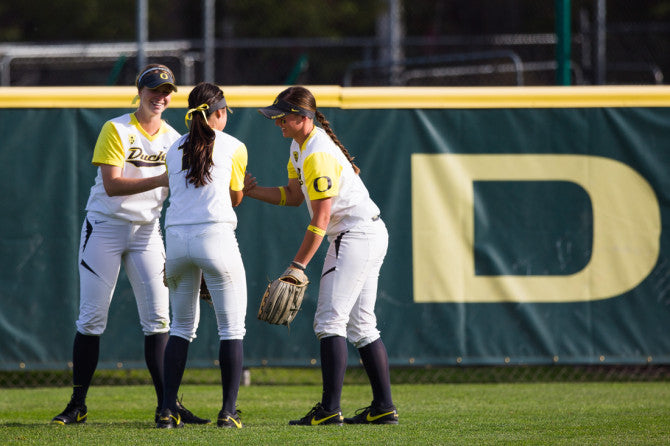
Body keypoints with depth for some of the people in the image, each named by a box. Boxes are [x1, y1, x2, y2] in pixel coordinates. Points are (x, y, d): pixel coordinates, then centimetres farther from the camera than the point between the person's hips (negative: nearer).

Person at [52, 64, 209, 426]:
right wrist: (160, 180, -26)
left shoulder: (173, 139, 8)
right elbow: (111, 185, -18)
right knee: (92, 317, -5)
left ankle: (166, 404, 1)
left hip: (147, 232, 4)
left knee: (157, 317, -2)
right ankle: (77, 405, 1)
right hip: (105, 227, -4)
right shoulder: (116, 130, -8)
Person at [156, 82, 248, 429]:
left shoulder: (174, 150, 16)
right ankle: (228, 411, -2)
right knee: (231, 328, 4)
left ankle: (168, 410, 9)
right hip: (215, 235, -4)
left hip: (175, 238, 4)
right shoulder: (233, 147, 5)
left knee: (182, 326, 16)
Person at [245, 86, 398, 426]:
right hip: (370, 236, 11)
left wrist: (298, 264, -20)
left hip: (357, 236, -11)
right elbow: (293, 195, 19)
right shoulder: (299, 146, 11)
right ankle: (383, 407, 12)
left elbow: (321, 219, -22)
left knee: (330, 319, -14)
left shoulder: (318, 156, -21)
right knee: (360, 325, 11)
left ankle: (330, 409, -18)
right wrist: (252, 191, 7)